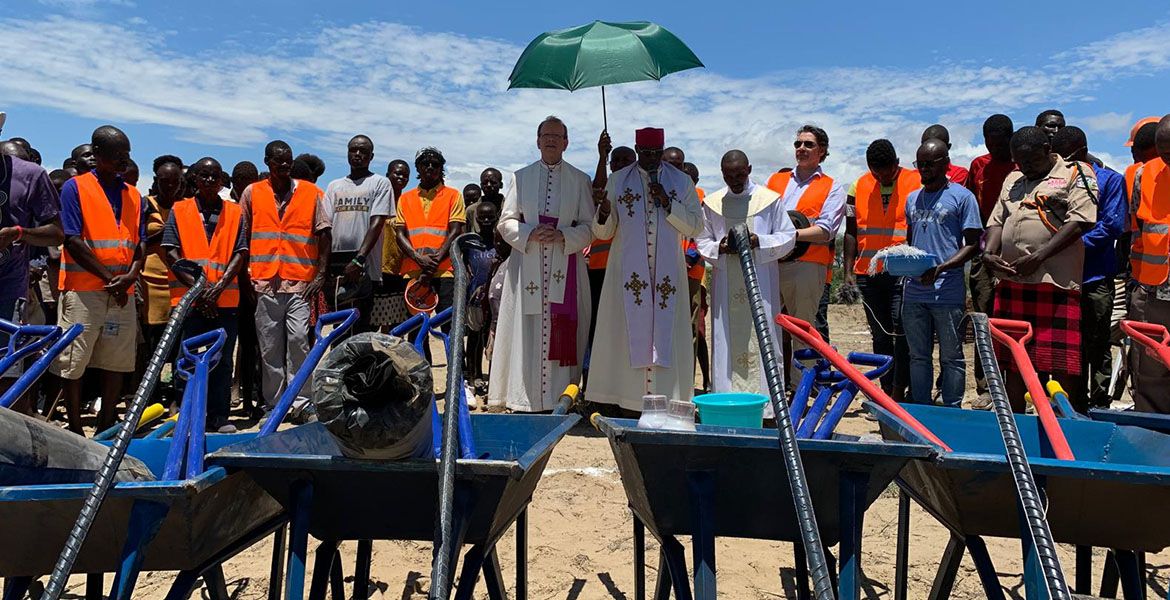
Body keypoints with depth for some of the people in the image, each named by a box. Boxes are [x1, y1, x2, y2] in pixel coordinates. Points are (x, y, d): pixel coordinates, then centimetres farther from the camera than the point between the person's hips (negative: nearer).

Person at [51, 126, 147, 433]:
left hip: (122, 292, 5)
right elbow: (73, 241, -8)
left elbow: (140, 243, 11)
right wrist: (109, 277, -12)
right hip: (83, 290, -5)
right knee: (73, 363, 0)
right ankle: (75, 432, 10)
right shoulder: (75, 188, -2)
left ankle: (106, 428, 17)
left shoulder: (134, 195, 13)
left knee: (117, 362, 7)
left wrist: (130, 275, -8)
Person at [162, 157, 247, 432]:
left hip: (225, 300, 1)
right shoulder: (178, 211, 8)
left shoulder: (235, 213, 10)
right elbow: (171, 253, 0)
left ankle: (218, 418, 10)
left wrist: (218, 287, -11)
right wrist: (197, 286, -11)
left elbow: (240, 254, 3)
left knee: (222, 360, 3)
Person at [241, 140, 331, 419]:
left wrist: (320, 274, -3)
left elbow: (324, 234, 5)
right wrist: (245, 276, 7)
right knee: (269, 347, 6)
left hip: (300, 281, -1)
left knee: (298, 338, -11)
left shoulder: (311, 193, 6)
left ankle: (300, 401, -3)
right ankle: (273, 403, 14)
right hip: (264, 282, 2)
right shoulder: (252, 193, 9)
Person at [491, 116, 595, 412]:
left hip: (565, 268, 0)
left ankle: (560, 396, 3)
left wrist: (562, 236, -13)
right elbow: (506, 222, 7)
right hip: (527, 266, 1)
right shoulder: (521, 177, 12)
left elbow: (589, 227, 5)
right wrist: (531, 233, -11)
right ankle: (525, 397, 4)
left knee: (562, 333, -3)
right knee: (526, 333, -1)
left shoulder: (580, 180, 9)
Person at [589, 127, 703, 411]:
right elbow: (602, 233, 6)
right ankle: (627, 394, 5)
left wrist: (668, 203, -10)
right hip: (628, 271, 0)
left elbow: (695, 227, 2)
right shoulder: (618, 181, 7)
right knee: (629, 332, -1)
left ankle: (666, 397, 5)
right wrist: (604, 214, -16)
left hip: (667, 272, 0)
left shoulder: (682, 181, 8)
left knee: (666, 333, -1)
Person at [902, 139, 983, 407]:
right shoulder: (912, 198, 15)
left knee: (951, 357, 4)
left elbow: (972, 245, -5)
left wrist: (940, 268, -18)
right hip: (914, 291, 6)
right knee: (918, 356, 12)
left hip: (947, 292, -5)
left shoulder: (962, 197, -2)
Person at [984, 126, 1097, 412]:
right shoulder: (1013, 181, 22)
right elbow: (997, 221, 19)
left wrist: (1039, 256, -17)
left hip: (1056, 283, -6)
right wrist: (989, 252, -2)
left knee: (1062, 367, -7)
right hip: (1011, 282, 6)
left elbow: (1080, 221, -9)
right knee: (1012, 363, 11)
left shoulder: (1076, 174, 3)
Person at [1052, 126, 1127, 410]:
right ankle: (1076, 406, 21)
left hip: (1095, 279, -4)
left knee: (1097, 348, 2)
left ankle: (1099, 407, 11)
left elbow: (1112, 225, -9)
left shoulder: (1110, 180, 0)